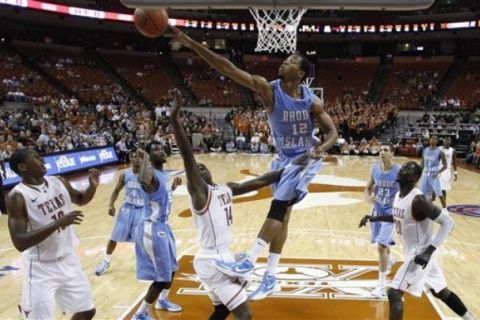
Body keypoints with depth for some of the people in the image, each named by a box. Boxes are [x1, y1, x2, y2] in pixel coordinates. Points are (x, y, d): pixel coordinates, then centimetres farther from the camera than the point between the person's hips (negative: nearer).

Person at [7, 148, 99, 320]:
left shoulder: (59, 182, -3)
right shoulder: (17, 197, -19)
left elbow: (80, 199, 16)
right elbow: (20, 243, -26)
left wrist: (92, 186, -5)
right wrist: (57, 223, -32)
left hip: (69, 260, 6)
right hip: (41, 269, -6)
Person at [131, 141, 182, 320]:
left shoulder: (163, 174, 8)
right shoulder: (151, 174, -21)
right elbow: (143, 180, -49)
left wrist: (173, 187, 22)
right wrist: (144, 158, -38)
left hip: (163, 226, 10)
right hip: (153, 229, -10)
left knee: (171, 268, 26)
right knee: (163, 276, -2)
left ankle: (163, 301, 49)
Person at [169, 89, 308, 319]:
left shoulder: (226, 189, 9)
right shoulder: (199, 191, -13)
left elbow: (259, 182, 12)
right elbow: (187, 156, -27)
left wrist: (291, 168, 10)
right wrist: (175, 119, -38)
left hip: (223, 258, 9)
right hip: (212, 262, -9)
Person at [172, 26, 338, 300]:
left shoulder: (312, 101, -19)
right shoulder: (269, 90, -17)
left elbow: (333, 131, -10)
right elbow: (228, 68, -25)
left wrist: (323, 147, -34)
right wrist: (192, 44, -32)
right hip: (283, 157, 3)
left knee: (279, 207, -17)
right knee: (282, 214, 6)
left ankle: (248, 262, -13)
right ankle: (271, 277, 12)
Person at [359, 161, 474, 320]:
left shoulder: (418, 199, -25)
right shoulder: (398, 195, 2)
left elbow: (448, 222, -25)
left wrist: (430, 251, -31)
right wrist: (375, 218, 13)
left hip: (420, 253, -9)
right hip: (414, 251, 9)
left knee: (394, 293, -9)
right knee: (440, 291, 23)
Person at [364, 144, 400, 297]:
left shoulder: (399, 171, -17)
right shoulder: (375, 168, -3)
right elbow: (368, 187, 7)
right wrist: (368, 197, -14)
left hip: (391, 212, -5)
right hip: (377, 210, 6)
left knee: (381, 246, -15)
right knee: (382, 244, 24)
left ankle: (381, 285, -5)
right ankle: (390, 261, 58)